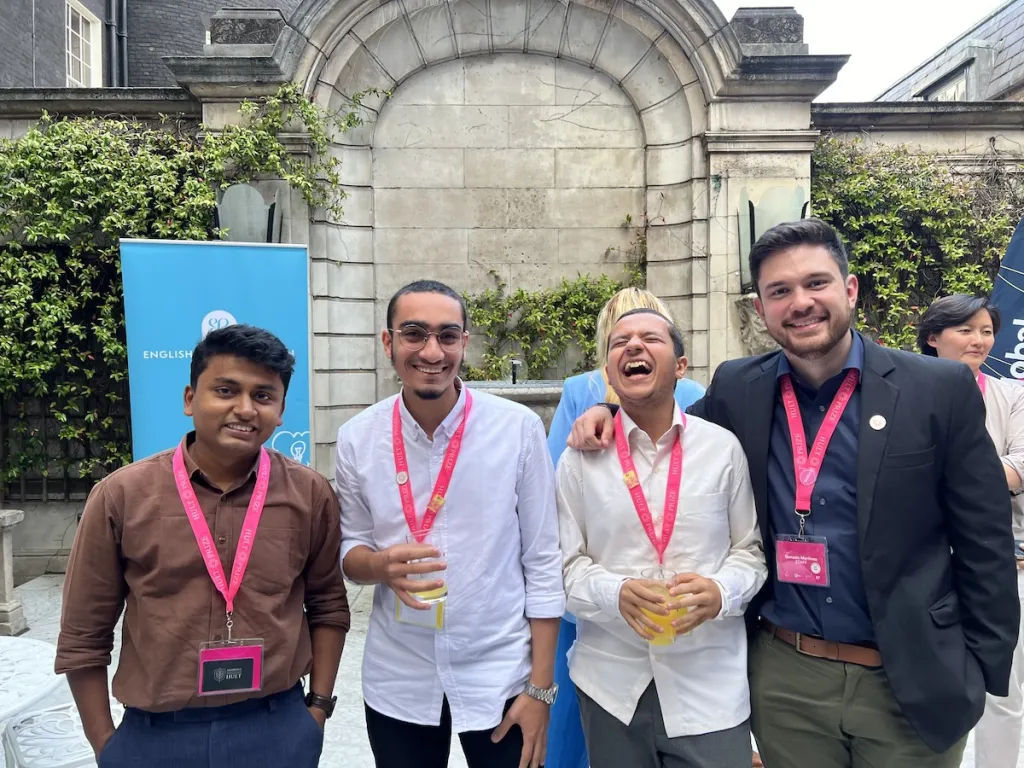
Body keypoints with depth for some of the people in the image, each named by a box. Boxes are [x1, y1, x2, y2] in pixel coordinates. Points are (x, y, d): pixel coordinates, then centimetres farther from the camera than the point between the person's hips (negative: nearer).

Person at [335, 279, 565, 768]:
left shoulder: (519, 428, -12)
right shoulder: (356, 439, -7)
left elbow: (543, 560, -7)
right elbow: (350, 550, 3)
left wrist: (540, 687, -6)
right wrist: (381, 564, -20)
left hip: (500, 678, -1)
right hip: (397, 685, 2)